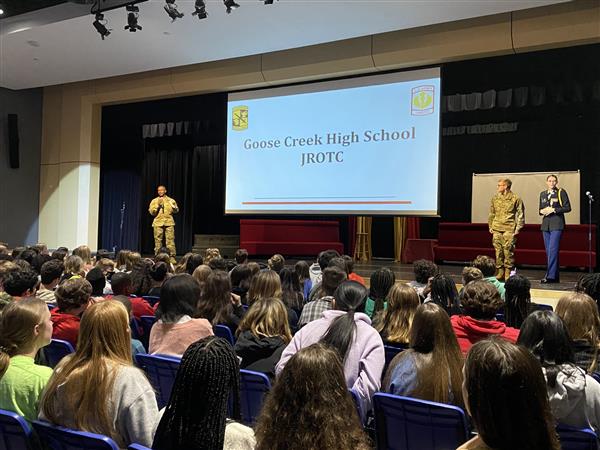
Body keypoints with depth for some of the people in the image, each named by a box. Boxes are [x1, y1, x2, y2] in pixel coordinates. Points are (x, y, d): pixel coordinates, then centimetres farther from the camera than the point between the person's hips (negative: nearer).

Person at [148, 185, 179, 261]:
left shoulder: (170, 200, 11)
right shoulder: (154, 201, 12)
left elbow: (176, 211, 5)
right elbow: (152, 212, 3)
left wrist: (173, 206, -15)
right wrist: (158, 205, -9)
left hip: (169, 223, -1)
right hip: (158, 223, 1)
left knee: (170, 240, -8)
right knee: (158, 241, -1)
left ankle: (172, 257, -6)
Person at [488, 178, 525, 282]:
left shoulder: (515, 198, -1)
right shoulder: (495, 198, 12)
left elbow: (520, 215, 1)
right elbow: (491, 214, 19)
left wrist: (517, 228, -4)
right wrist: (490, 226, 14)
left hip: (509, 229, -4)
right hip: (496, 229, 4)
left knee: (508, 251, -5)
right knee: (498, 251, 4)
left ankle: (508, 274, 4)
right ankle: (500, 273, 11)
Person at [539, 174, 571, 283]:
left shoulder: (561, 192, -1)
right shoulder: (543, 194, 15)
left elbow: (568, 208, -5)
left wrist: (553, 210, -13)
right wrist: (542, 211, -1)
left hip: (557, 225, -6)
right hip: (546, 224, 6)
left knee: (553, 249, -14)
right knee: (548, 251, 6)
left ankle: (550, 275, -14)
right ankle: (556, 277, 14)